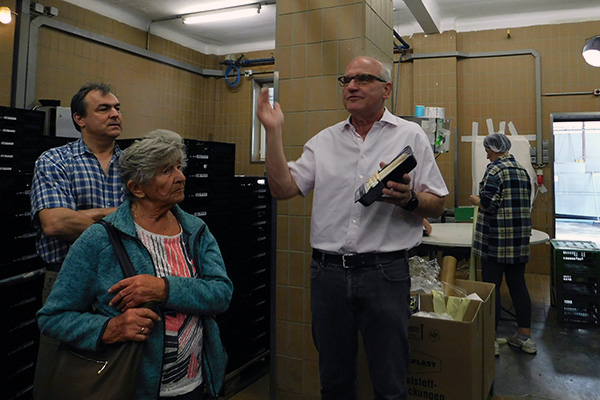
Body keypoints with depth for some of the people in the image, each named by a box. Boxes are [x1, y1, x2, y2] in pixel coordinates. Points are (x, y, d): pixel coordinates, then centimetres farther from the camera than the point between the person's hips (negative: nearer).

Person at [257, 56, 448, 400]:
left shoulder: (411, 135, 3)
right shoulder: (324, 141, 10)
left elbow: (437, 205, 2)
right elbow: (283, 188, 3)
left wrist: (409, 199, -19)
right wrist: (274, 131, -2)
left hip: (385, 272, -2)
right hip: (328, 271, 3)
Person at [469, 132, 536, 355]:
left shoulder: (494, 169, -11)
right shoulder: (522, 170, 13)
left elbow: (488, 204, -19)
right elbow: (526, 203, 18)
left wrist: (475, 200, 2)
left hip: (496, 238, -8)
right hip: (520, 237, 8)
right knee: (518, 285, 14)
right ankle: (525, 337, 22)